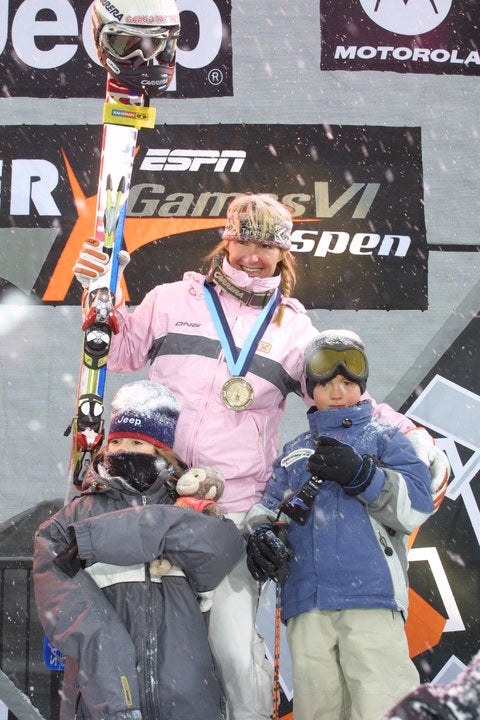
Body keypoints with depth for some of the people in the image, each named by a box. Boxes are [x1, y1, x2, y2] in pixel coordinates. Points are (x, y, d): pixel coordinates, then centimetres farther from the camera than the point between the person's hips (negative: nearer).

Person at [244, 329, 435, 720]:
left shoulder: (382, 437, 14)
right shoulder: (294, 453, 26)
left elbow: (417, 507, 1)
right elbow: (268, 504, 16)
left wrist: (360, 474, -13)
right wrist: (261, 532, -8)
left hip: (371, 597, -4)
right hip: (306, 603, 4)